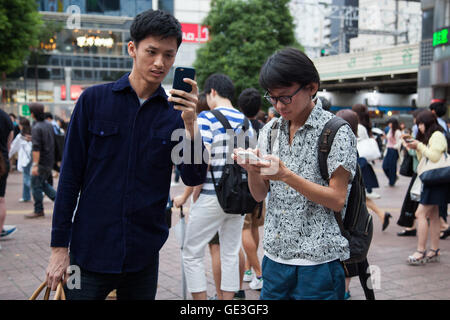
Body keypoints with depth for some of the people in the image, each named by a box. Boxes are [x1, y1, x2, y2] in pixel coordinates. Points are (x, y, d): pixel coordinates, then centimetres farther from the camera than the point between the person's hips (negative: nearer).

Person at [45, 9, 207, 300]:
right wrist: (59, 246, -3)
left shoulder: (176, 112, 0)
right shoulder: (94, 99, -3)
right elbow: (71, 176, -2)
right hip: (91, 251, -2)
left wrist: (190, 123, -20)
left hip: (144, 254, 2)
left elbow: (194, 179, -6)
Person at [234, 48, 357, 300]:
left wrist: (286, 175, -23)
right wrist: (252, 169, -13)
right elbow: (259, 195, 8)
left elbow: (337, 200, -13)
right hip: (275, 256, 5)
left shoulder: (336, 132, -9)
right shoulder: (271, 130, 7)